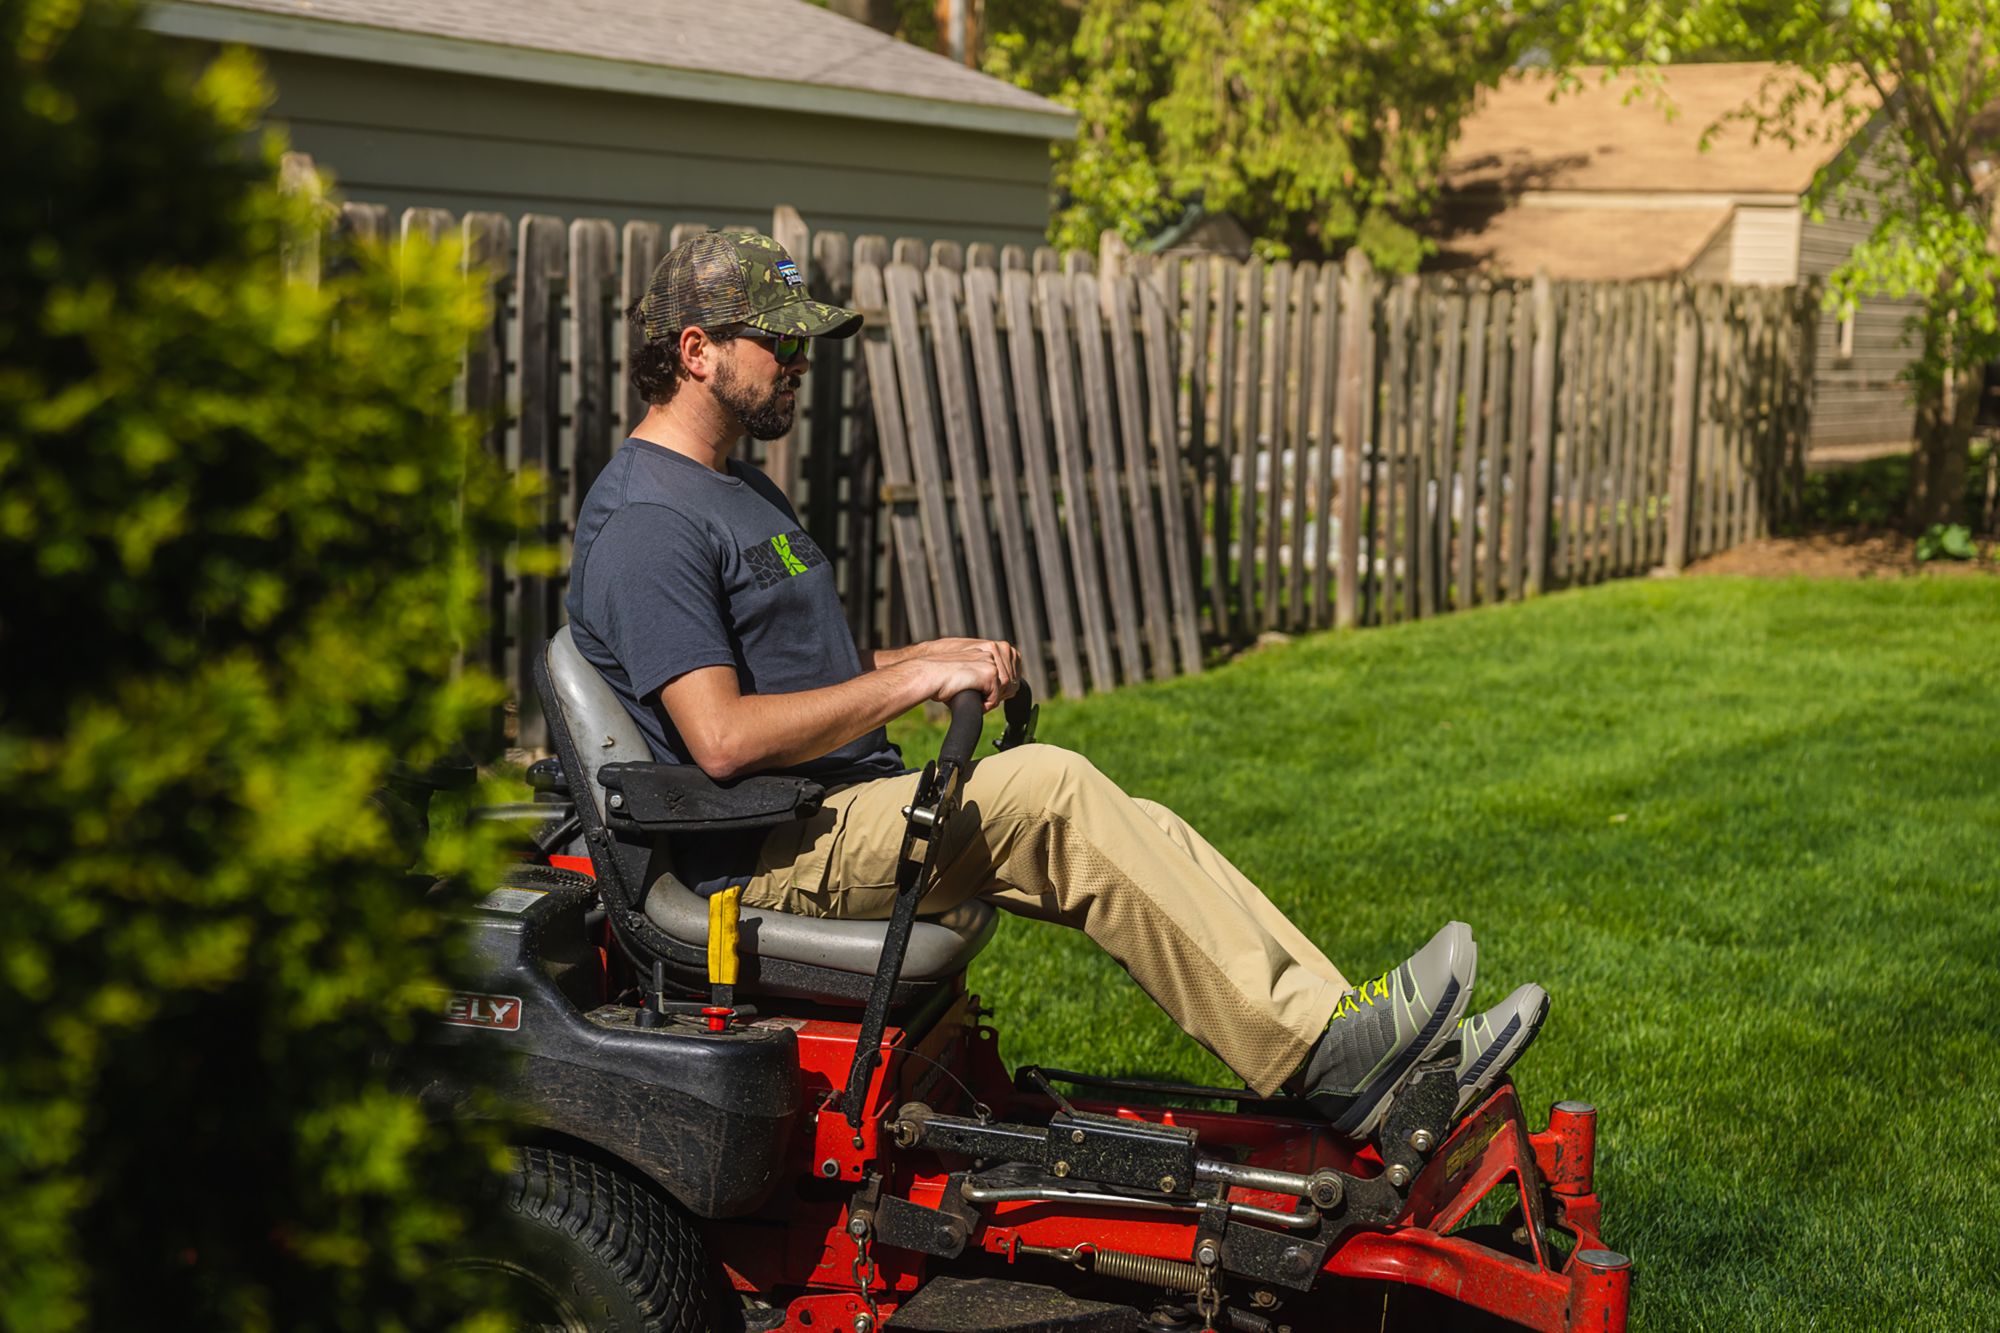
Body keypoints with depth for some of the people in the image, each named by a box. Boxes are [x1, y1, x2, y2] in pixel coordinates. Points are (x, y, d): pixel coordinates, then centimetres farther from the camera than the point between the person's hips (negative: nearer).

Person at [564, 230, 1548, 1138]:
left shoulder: (737, 488, 21)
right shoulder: (645, 520, -13)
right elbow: (724, 738, -24)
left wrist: (934, 655, 8)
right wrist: (911, 681, -18)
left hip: (852, 810, 10)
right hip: (766, 854, -10)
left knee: (1129, 832, -6)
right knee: (1046, 787, -26)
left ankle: (1366, 1067, -13)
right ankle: (1315, 1050, -25)